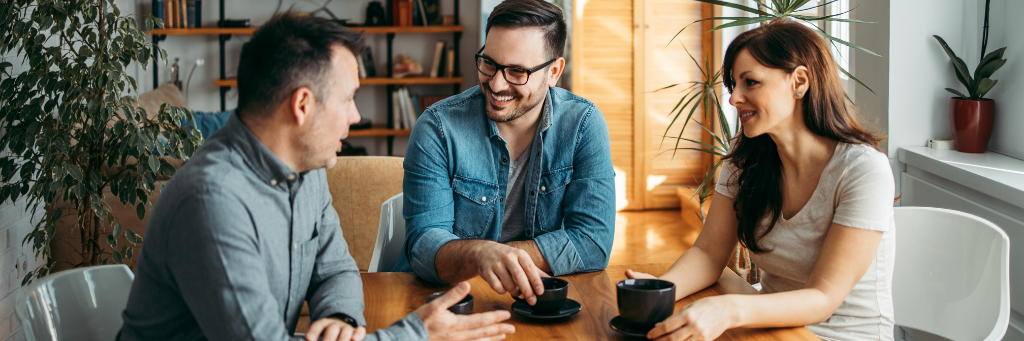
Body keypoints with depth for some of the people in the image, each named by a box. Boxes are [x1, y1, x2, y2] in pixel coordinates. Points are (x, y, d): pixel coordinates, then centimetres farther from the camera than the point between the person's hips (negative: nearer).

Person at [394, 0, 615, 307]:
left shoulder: (583, 124, -4)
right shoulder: (437, 127, -8)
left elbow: (593, 244, -10)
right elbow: (423, 244, -16)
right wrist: (478, 255, -38)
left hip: (540, 303, 3)